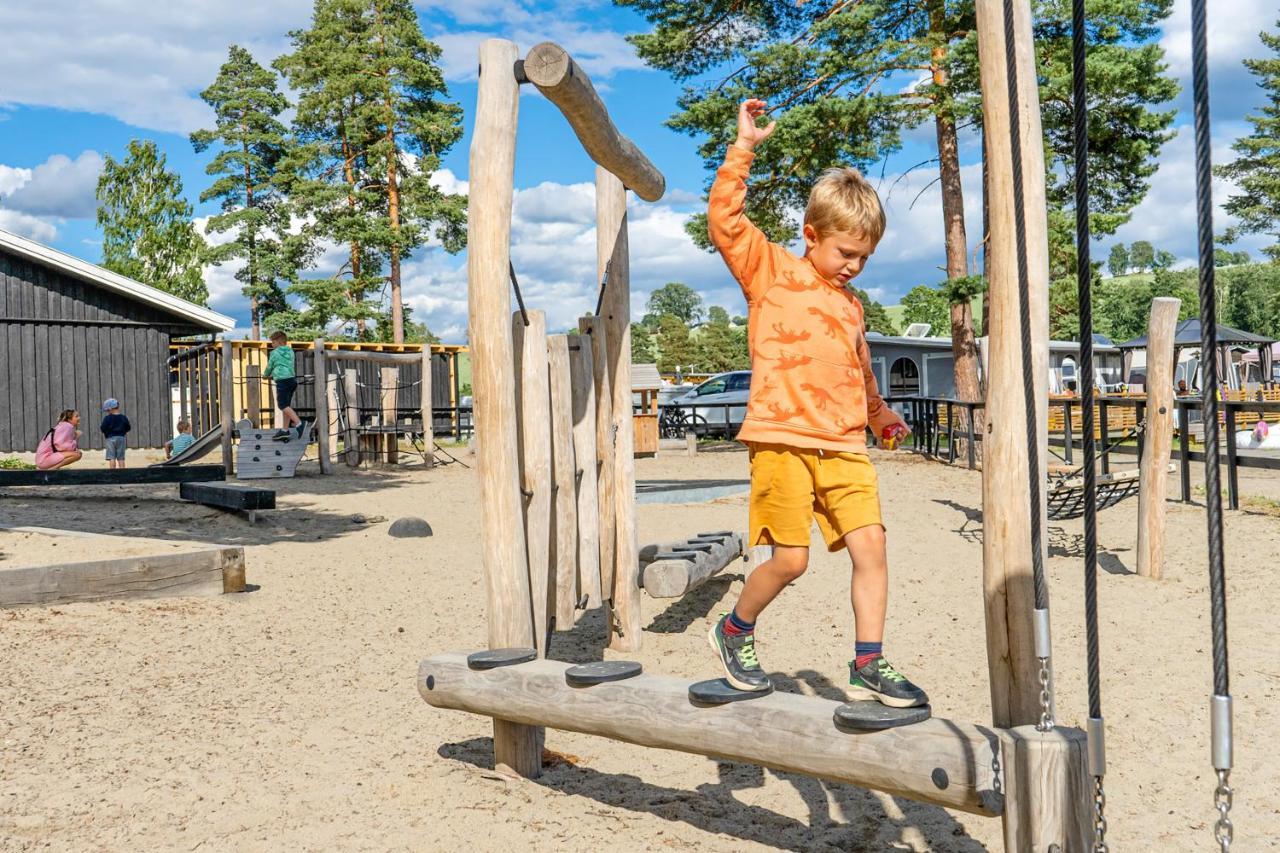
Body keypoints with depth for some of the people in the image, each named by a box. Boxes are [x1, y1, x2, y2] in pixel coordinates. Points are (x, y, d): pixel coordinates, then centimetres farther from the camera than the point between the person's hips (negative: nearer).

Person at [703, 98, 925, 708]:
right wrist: (743, 149, -10)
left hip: (844, 446, 6)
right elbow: (724, 220, -8)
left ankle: (868, 664, 7)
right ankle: (735, 630, 20)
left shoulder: (851, 304, 21)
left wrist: (880, 413, 38)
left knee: (870, 546, -4)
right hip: (782, 440, -6)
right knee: (789, 559, -7)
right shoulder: (769, 271, 4)